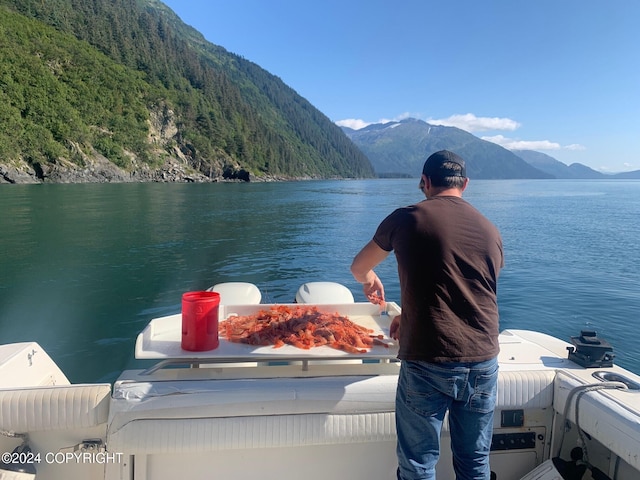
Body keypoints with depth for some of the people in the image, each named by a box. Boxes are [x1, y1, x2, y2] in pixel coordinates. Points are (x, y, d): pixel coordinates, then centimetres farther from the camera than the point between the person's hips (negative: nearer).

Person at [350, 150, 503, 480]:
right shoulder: (490, 230, 10)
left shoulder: (406, 218, -1)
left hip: (427, 363, -4)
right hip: (484, 362, 5)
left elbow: (358, 268, 13)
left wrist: (370, 280, 37)